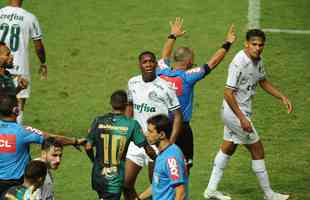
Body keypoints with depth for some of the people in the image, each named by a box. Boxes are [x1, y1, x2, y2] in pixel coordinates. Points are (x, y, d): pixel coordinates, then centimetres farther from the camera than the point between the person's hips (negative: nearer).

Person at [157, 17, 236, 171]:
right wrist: (227, 44, 0)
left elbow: (165, 56, 20)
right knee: (184, 166, 3)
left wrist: (173, 36, 34)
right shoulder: (187, 77, -16)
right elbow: (212, 64, -10)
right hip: (181, 127, -5)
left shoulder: (161, 73, -3)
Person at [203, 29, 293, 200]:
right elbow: (228, 93, -26)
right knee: (257, 151, 0)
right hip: (236, 113, -9)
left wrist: (282, 97, 12)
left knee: (228, 148, 18)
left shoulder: (257, 60, 2)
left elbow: (263, 81, 20)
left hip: (234, 113, 9)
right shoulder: (239, 63, -26)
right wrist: (242, 118, -28)